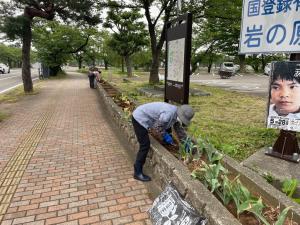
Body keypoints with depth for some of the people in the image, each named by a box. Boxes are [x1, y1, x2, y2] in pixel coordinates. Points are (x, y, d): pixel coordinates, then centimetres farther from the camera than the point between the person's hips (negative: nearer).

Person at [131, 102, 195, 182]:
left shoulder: (176, 115, 2)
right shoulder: (169, 114, -29)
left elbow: (179, 129, 14)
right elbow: (157, 126, -20)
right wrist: (166, 136, -11)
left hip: (142, 118, 10)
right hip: (139, 119, -9)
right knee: (145, 145, -8)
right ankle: (137, 173, 3)